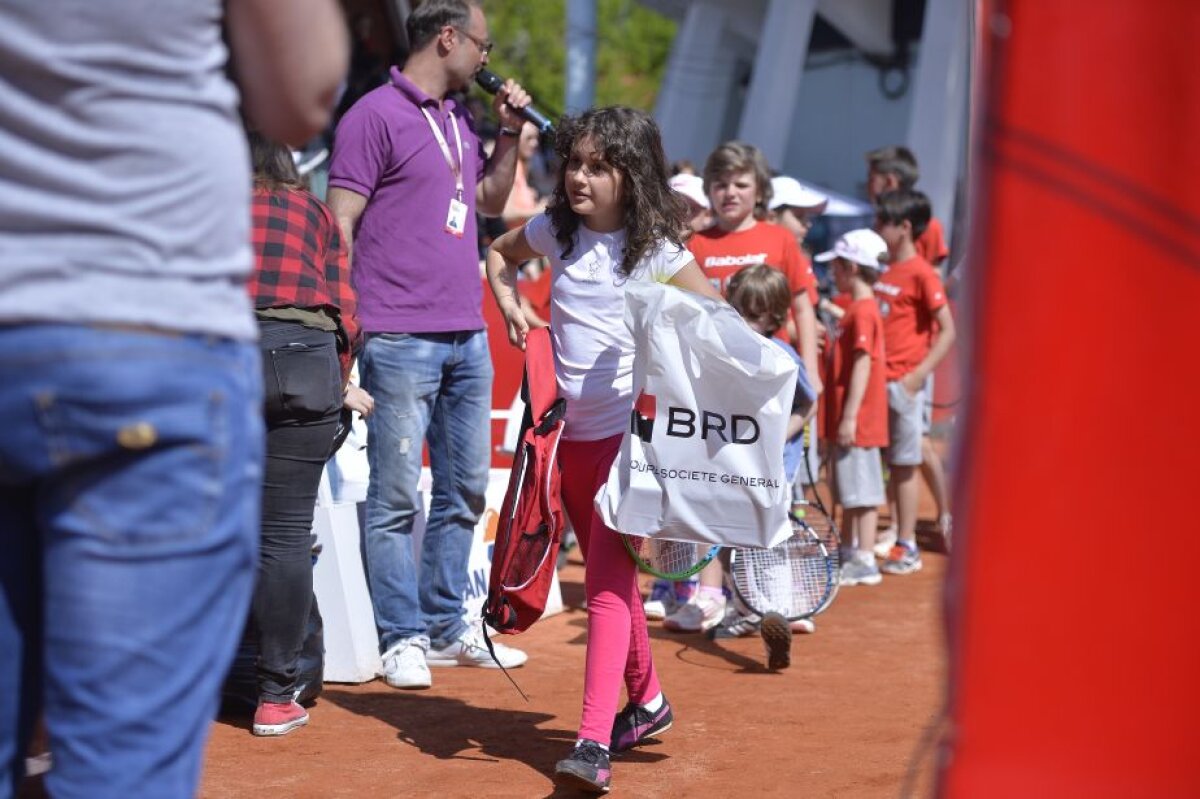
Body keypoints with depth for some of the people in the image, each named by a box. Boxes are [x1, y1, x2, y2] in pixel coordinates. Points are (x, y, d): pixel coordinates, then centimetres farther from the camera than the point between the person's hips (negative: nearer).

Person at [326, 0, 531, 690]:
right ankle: (403, 638, 4)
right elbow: (339, 226, -10)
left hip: (468, 336, 8)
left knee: (465, 490, 13)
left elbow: (491, 200, 28)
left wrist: (511, 131, 14)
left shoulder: (460, 119, 16)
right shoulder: (376, 115, -7)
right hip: (402, 340, -8)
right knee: (397, 497, -3)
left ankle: (447, 628, 22)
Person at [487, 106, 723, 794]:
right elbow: (500, 254, 23)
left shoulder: (655, 249, -8)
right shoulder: (556, 232, 4)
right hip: (572, 431, 6)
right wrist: (510, 305, 6)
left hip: (629, 431, -5)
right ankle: (647, 699, 34)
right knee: (608, 573, 16)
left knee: (607, 578, -14)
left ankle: (594, 743, -19)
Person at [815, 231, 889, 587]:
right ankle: (848, 553, 27)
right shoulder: (856, 309, 14)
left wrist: (850, 416, -23)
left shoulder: (863, 311, -17)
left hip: (858, 420, -10)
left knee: (862, 490, -5)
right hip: (848, 418, 10)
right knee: (848, 491, 17)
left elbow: (863, 365, -21)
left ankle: (864, 562, -1)